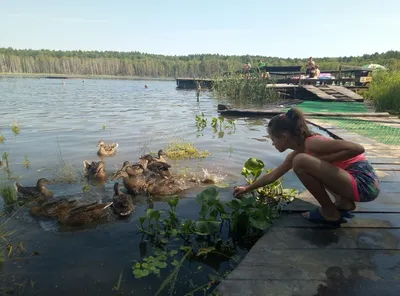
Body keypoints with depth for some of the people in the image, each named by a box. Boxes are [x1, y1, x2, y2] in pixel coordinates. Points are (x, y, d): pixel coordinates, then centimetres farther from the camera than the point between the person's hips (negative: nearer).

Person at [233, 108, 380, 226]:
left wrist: (323, 159, -17)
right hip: (354, 179, 9)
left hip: (363, 182, -9)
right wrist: (247, 188, 27)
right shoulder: (297, 152, 9)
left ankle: (330, 212, -5)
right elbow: (271, 176, 20)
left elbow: (358, 148, -23)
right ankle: (344, 203, 14)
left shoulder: (311, 143, -18)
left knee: (301, 161, -22)